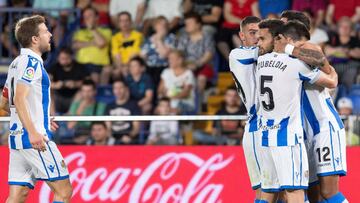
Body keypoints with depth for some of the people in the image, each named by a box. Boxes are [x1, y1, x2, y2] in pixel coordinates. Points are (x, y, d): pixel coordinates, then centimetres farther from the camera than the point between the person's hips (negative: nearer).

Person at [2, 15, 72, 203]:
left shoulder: (17, 62, 18)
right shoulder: (32, 62, -10)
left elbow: (5, 101, 28)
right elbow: (19, 98, -22)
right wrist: (32, 132, -30)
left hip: (16, 136, 9)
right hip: (35, 139, -9)